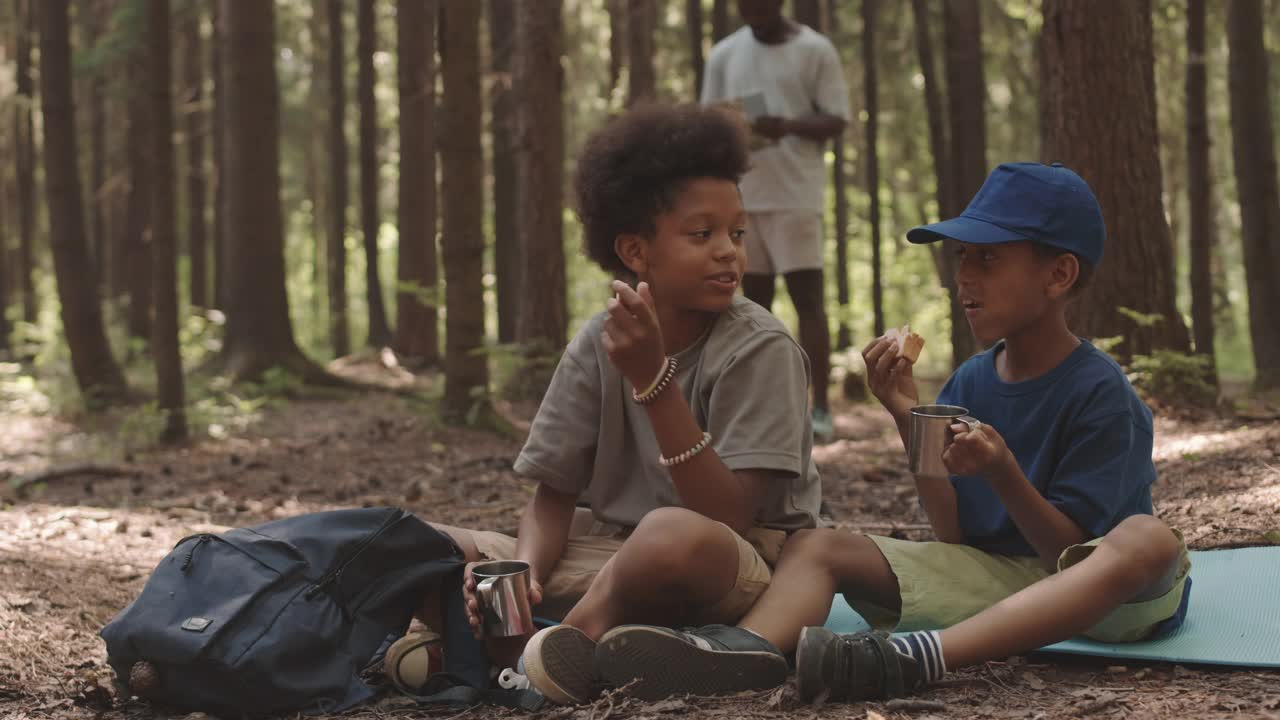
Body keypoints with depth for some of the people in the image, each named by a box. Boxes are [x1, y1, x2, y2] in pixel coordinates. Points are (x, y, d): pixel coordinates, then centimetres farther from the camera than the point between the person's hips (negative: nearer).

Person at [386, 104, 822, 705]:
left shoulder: (759, 349, -13)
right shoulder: (598, 345, 1)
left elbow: (727, 516, -21)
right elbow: (553, 497, 3)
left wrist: (653, 380, -27)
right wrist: (523, 575, -20)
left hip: (742, 564, -5)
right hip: (613, 558, 5)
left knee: (675, 536, -40)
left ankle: (583, 628, -16)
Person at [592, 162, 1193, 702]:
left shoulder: (1101, 393, -10)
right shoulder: (969, 383, 8)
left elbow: (1070, 548, -13)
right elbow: (953, 534, 2)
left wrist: (1001, 473, -29)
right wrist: (908, 418, -7)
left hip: (1089, 592, -6)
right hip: (991, 572, 6)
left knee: (1150, 540, -40)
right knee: (815, 544, -7)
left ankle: (912, 659, -56)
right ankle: (751, 647, -46)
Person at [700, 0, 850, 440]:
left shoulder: (816, 51, -1)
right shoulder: (723, 55, 10)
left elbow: (836, 121, -4)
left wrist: (789, 126, -23)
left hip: (796, 193, -4)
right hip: (741, 195, 4)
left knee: (807, 296, -8)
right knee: (753, 299, 7)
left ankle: (819, 408, -8)